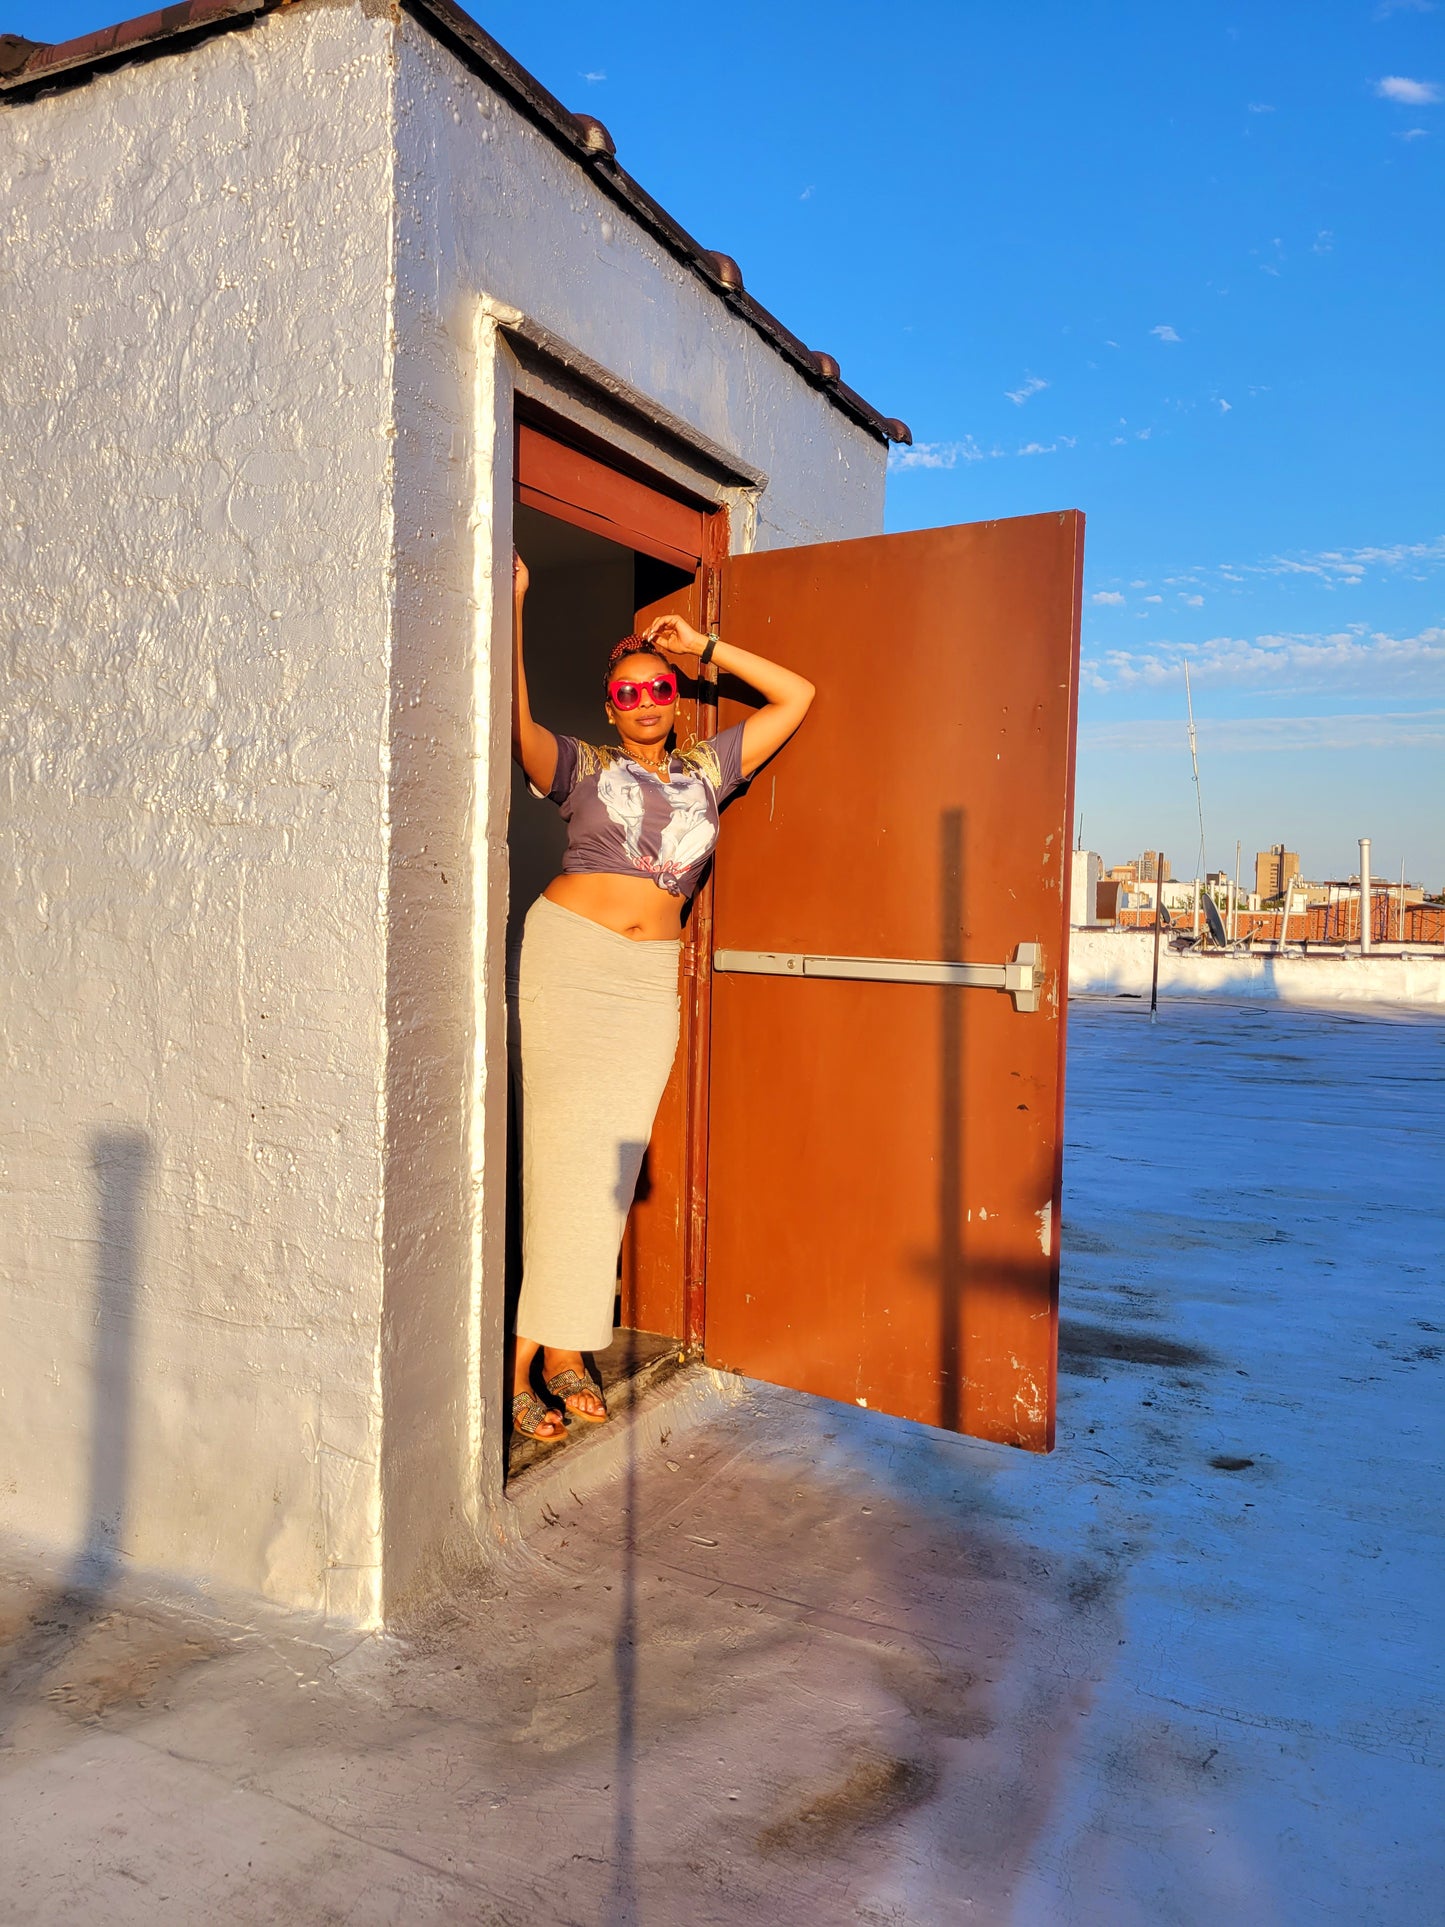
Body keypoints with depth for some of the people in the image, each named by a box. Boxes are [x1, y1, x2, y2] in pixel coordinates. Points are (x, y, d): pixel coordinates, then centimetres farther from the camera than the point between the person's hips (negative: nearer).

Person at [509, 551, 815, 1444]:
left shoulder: (709, 769, 17)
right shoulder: (582, 767, 9)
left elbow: (797, 695, 22)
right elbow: (517, 721, -10)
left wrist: (705, 647, 18)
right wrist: (513, 605, -12)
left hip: (650, 977, 3)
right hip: (567, 955, -3)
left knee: (614, 1159, 0)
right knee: (560, 1149, -8)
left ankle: (567, 1352, 10)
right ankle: (519, 1366, 0)